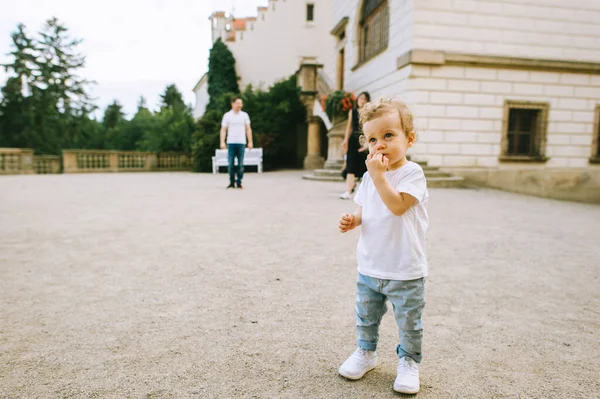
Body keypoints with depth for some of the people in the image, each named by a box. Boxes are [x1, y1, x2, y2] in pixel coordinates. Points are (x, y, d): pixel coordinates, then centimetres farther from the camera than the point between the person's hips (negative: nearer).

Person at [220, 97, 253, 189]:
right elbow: (223, 129, 4)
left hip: (241, 143, 1)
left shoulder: (245, 115, 10)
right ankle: (232, 182, 9)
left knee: (240, 164, -1)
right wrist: (222, 142, -6)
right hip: (231, 143, -1)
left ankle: (239, 182, 6)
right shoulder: (227, 115, 6)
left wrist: (250, 142, 0)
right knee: (231, 164, 0)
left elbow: (248, 129, 9)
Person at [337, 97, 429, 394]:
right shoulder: (369, 176, 3)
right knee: (365, 316, 21)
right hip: (369, 267, 6)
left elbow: (398, 205, -30)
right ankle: (365, 352, 43)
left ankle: (408, 361, 35)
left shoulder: (412, 172, -15)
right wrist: (352, 220, -8)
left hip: (405, 271, -5)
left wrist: (378, 174, -29)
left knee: (409, 323, 12)